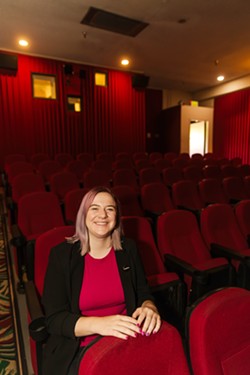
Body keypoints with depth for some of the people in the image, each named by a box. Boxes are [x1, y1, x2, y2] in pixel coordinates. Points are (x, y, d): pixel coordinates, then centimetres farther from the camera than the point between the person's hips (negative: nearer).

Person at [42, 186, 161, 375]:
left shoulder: (128, 248, 0)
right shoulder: (61, 254, -9)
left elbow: (143, 293, 6)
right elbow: (54, 320, -11)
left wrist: (149, 307, -17)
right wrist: (99, 324, -28)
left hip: (126, 339, 3)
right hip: (80, 348, -3)